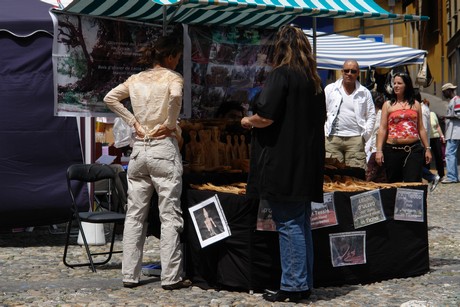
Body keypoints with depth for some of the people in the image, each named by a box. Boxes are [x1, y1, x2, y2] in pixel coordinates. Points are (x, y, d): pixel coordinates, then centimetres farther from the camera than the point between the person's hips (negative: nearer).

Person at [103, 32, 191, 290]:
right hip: (164, 148, -6)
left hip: (139, 149, 6)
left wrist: (134, 122, 7)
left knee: (135, 215, 9)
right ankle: (171, 277, 1)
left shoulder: (136, 79, 11)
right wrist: (171, 124, -13)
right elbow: (175, 95, -26)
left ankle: (130, 275, 12)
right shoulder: (172, 77, -6)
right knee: (170, 216, -1)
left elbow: (110, 98, 9)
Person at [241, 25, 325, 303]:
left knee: (288, 224, -4)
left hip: (283, 163, -8)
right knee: (302, 223, 12)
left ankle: (293, 286, -1)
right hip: (308, 164, 8)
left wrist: (249, 121, 1)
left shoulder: (281, 74, -10)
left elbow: (266, 116, -18)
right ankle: (305, 283, 17)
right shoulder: (314, 80, 13)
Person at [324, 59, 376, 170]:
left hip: (355, 139, 0)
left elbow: (371, 116, 13)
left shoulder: (365, 93, 11)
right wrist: (324, 132, 0)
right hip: (332, 138, 0)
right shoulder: (330, 89, 8)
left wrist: (365, 135, 2)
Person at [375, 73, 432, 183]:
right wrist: (379, 150, -6)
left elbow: (421, 129, 14)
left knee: (413, 183, -6)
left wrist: (427, 148, 10)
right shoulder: (388, 105, 8)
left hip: (414, 149, 1)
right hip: (393, 149, 0)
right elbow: (382, 129, 2)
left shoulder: (415, 104, 12)